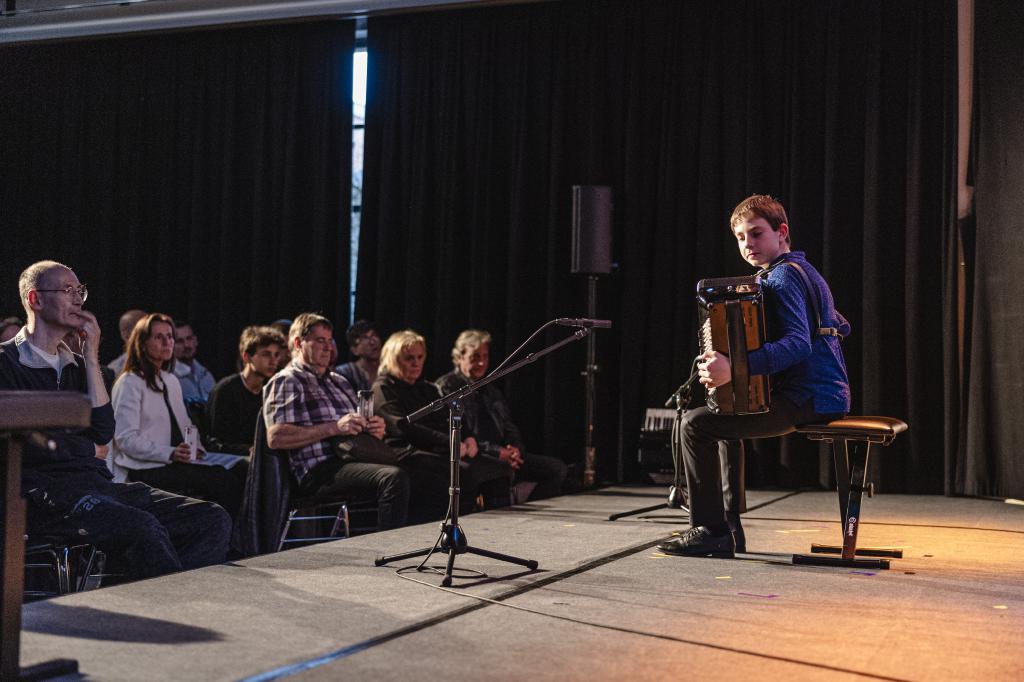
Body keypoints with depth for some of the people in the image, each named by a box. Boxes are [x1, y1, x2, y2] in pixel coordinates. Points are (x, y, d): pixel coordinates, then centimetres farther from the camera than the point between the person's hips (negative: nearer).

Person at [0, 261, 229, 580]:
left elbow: (102, 432, 8)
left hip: (95, 482, 7)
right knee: (143, 527, -36)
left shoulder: (75, 364, 22)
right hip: (45, 492, -7)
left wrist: (91, 359, 7)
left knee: (213, 520, -12)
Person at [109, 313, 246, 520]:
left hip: (173, 463, 8)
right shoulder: (130, 383, -3)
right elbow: (126, 439, -12)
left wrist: (196, 448, 5)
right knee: (223, 481, -28)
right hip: (143, 470, -8)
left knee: (239, 470, -19)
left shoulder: (171, 381, 23)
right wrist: (170, 454, -20)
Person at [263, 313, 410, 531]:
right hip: (320, 470, -7)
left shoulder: (339, 381, 30)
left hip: (353, 460, 8)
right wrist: (334, 428, -13)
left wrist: (376, 429, 8)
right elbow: (275, 438, -8)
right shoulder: (286, 381, 6)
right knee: (394, 478, -33)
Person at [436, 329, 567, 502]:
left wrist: (515, 449, -3)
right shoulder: (446, 387, -2)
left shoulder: (491, 390, 24)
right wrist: (496, 452, -18)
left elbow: (509, 428, 22)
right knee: (504, 471, -40)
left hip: (502, 454, 8)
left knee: (557, 468, -5)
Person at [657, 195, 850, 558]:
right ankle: (726, 513, 24)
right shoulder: (804, 270, 19)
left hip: (807, 401, -11)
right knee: (725, 412, 27)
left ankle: (711, 530, -11)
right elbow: (840, 326, 28)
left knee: (696, 424, -14)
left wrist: (735, 369, -35)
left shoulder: (782, 277, -12)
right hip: (830, 395, 11)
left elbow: (798, 344, -25)